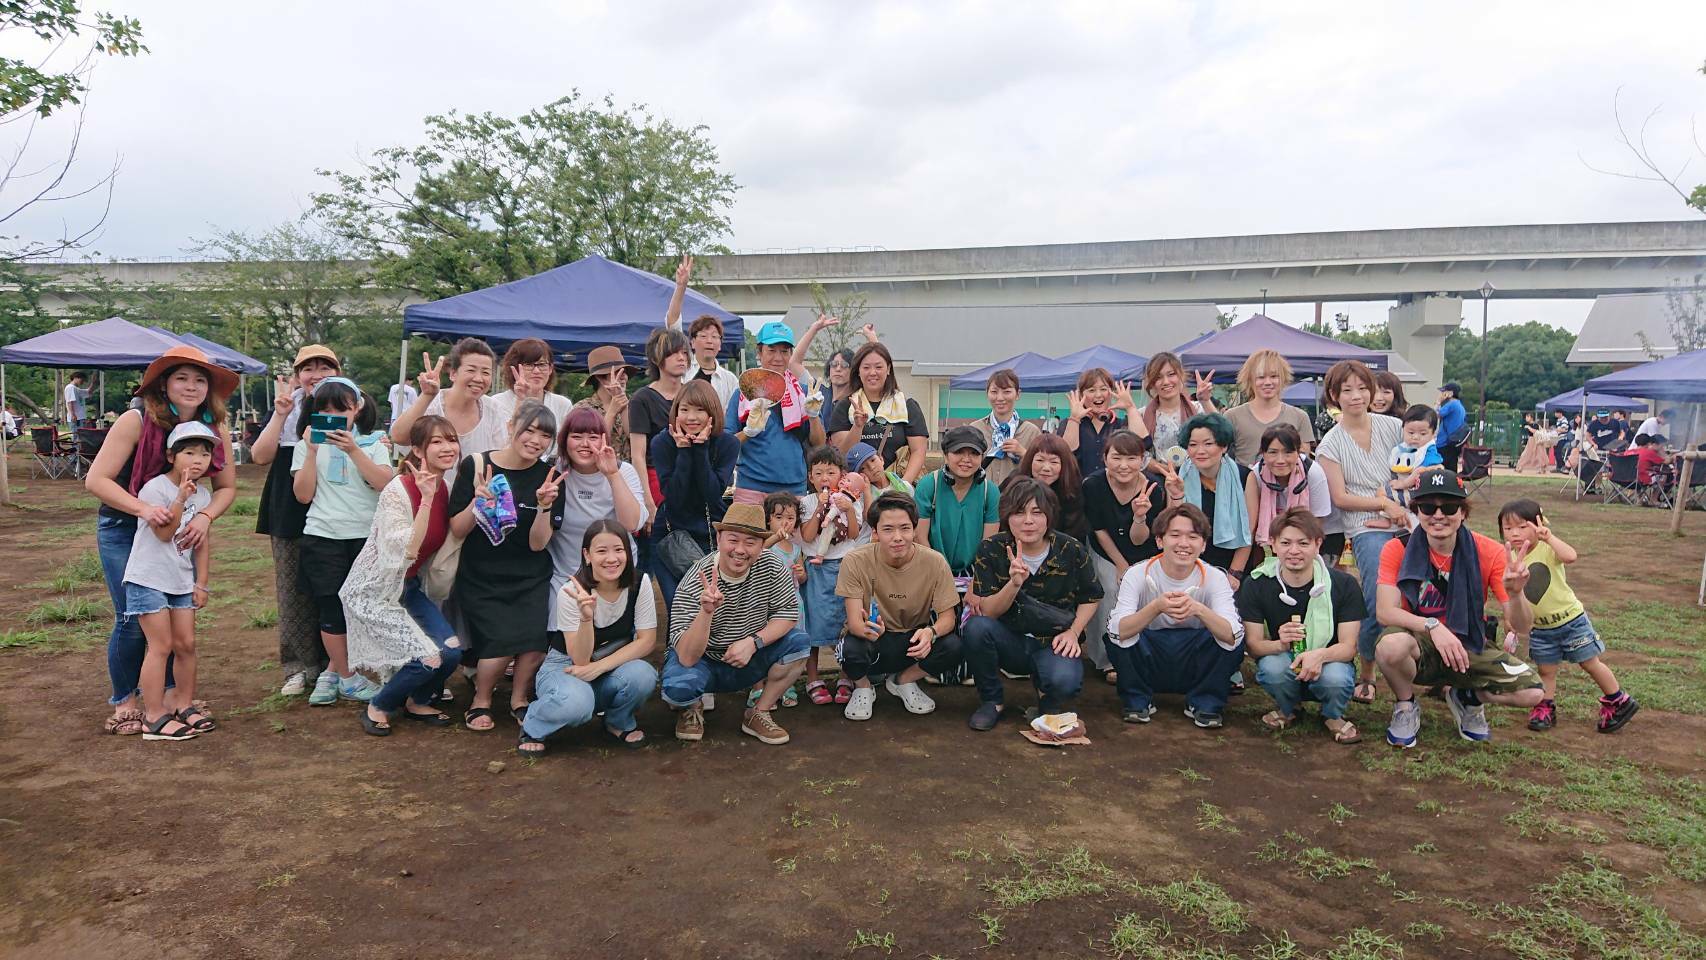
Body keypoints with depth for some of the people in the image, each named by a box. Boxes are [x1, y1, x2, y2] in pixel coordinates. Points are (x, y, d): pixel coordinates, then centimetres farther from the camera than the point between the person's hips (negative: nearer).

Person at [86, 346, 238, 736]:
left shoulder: (215, 429, -9)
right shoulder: (135, 422, -21)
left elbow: (227, 487, -4)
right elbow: (96, 480, -23)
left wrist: (205, 517, -23)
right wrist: (144, 509, -37)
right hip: (123, 529, -4)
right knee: (133, 619, -4)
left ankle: (168, 693, 23)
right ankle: (124, 702, 15)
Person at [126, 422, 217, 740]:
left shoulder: (203, 494, 7)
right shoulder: (155, 488, -12)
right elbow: (164, 533, -19)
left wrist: (201, 583, 7)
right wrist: (182, 497, -27)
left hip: (182, 581, 6)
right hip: (148, 579, -6)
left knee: (186, 643, 8)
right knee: (161, 645, -7)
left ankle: (184, 705, 22)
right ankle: (154, 717, 0)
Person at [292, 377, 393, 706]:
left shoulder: (372, 442, 5)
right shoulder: (307, 444, 6)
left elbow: (385, 484, -11)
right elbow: (303, 494, -3)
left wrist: (353, 450, -18)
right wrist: (312, 451, -10)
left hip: (367, 536, 1)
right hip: (323, 536, 0)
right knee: (332, 608, -1)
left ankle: (332, 672, 23)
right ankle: (348, 678, 14)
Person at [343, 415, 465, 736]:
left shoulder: (447, 488, -1)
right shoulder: (398, 491, -23)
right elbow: (405, 551, -31)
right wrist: (426, 500, -35)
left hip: (410, 587, 7)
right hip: (375, 590, -7)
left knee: (452, 650, -9)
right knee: (428, 659, -18)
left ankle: (418, 702, 21)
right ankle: (377, 707, 10)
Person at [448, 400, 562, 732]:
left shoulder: (549, 479, -2)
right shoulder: (475, 466, -6)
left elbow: (537, 543, -7)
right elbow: (457, 530, -5)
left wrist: (545, 506, -24)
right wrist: (478, 501, -22)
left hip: (529, 577, 2)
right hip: (480, 577, -1)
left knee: (535, 636, -19)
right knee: (502, 640, -18)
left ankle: (519, 699, 11)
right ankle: (481, 701, 13)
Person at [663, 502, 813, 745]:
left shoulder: (771, 566, -16)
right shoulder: (694, 584, -27)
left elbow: (788, 614, -11)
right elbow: (687, 658, -32)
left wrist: (753, 642, -27)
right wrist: (706, 611, -49)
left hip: (747, 661, 4)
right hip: (703, 662, -3)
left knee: (799, 642, -17)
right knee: (678, 687, -34)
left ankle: (758, 714, -1)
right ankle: (690, 709, 6)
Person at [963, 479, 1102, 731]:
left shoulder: (1071, 551, -7)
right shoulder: (991, 550, -9)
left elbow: (1091, 598, 9)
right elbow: (987, 612, -12)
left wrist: (1073, 632, -7)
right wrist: (1014, 583, -30)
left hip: (1053, 644, 0)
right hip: (1009, 641, 1)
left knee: (1065, 682, -33)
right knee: (976, 627, -31)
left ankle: (1047, 697, 8)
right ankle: (992, 700, -6)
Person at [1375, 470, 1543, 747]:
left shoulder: (1489, 552, -10)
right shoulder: (1397, 550, -13)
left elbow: (1521, 627, -13)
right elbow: (1385, 612, -22)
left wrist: (1515, 593, -34)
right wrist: (1432, 626, -38)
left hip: (1470, 648, 2)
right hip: (1420, 650, -2)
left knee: (1532, 692, -21)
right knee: (1391, 646, -37)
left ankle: (1468, 698, 14)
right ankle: (1406, 708, -2)